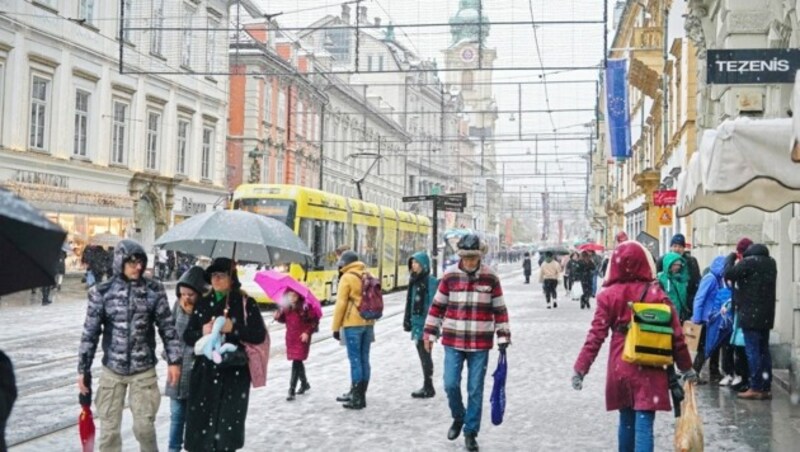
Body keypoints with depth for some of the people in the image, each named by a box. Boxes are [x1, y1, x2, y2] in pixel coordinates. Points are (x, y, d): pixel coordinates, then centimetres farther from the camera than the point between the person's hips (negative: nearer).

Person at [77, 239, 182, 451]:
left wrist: (174, 360, -1)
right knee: (108, 428, 5)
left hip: (144, 370, 0)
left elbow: (167, 327, 2)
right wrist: (83, 369, 0)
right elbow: (90, 333, 0)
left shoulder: (153, 290, -3)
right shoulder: (102, 292, -4)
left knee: (144, 426, 1)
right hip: (112, 371, 0)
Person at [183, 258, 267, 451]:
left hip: (234, 374, -3)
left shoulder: (246, 303, 0)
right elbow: (187, 336, 11)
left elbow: (259, 335, -4)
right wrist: (202, 332, -9)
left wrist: (233, 329, -16)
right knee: (201, 419, 0)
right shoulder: (203, 304, 10)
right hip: (205, 372, 3)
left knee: (228, 422, -6)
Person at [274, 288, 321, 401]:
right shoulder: (286, 307, 2)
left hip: (302, 338, -6)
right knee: (297, 362, 19)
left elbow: (315, 321, -9)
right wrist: (278, 316, -8)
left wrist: (308, 332, -16)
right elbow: (283, 319, 13)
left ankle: (292, 391, -9)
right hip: (290, 337, 6)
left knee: (296, 363, -11)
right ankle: (304, 383, 40)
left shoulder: (305, 306, -13)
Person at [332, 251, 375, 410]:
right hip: (368, 323, 7)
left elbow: (341, 304, -11)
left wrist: (336, 327, -6)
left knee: (355, 360, -5)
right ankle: (359, 394, 18)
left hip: (352, 324, -7)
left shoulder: (347, 278, -9)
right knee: (364, 359, 10)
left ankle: (357, 398, -4)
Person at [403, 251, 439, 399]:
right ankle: (427, 386, 22)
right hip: (417, 323, 9)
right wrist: (407, 320, 17)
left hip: (425, 324, -9)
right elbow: (410, 302, 19)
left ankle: (428, 388, 5)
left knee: (425, 356, -3)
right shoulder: (415, 281, 13)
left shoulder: (431, 282, -13)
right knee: (422, 355, 14)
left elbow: (433, 304, -18)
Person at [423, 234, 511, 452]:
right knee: (451, 385, -2)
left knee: (475, 390, 4)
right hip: (453, 341, 1)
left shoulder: (491, 278, -2)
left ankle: (471, 432, 18)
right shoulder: (450, 276, -2)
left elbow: (500, 309, 4)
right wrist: (430, 333, 6)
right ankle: (458, 418, 27)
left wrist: (503, 336, 1)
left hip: (480, 344, 0)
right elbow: (437, 306, 5)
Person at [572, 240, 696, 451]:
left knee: (626, 420, 18)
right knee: (643, 424, -4)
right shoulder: (657, 294, -4)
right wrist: (686, 366, 11)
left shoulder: (609, 295, -4)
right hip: (650, 371, -1)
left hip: (620, 369, 2)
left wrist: (580, 368, -2)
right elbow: (676, 334, -1)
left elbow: (596, 335, -7)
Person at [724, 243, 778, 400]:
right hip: (766, 314, 7)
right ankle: (766, 388, 12)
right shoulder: (771, 263, 13)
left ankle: (756, 388, -7)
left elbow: (728, 275, -9)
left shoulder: (749, 261, -10)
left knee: (752, 351, -6)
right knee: (764, 351, 11)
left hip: (751, 314, -7)